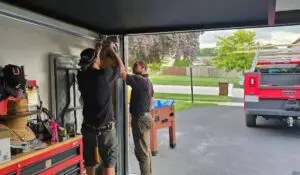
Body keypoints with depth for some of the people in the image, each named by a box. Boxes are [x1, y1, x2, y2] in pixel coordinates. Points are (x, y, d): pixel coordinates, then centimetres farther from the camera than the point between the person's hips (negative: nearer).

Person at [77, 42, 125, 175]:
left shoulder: (81, 77, -1)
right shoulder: (104, 74, -14)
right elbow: (121, 68, 6)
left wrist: (102, 51, 27)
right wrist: (112, 50, 17)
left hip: (88, 126, 5)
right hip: (106, 127, -5)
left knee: (89, 161, 16)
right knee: (109, 162, 2)